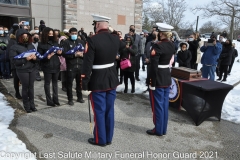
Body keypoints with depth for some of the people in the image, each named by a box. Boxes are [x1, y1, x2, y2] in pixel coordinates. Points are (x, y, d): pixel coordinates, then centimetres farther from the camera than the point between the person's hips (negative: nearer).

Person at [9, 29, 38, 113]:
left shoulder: (31, 45, 9)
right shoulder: (14, 48, -5)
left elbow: (37, 55, 12)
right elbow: (14, 61, -11)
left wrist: (35, 58, -12)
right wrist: (25, 59, -23)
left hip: (32, 69, 4)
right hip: (22, 71, -4)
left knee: (31, 87, 9)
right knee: (25, 87, 4)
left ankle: (32, 104, 20)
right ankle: (26, 106, 16)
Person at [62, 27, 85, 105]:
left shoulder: (81, 42, 12)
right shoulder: (66, 42, 0)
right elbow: (64, 53, -10)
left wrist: (82, 54, -13)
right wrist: (74, 55, -19)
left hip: (80, 65, 3)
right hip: (71, 66, -3)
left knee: (80, 82, 12)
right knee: (69, 83, 3)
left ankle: (80, 97, 26)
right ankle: (70, 99, 14)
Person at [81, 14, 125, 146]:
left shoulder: (93, 40, -18)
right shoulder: (115, 38, 1)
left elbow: (87, 63, -18)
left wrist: (84, 82, -10)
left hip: (98, 81, -6)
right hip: (112, 79, 6)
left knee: (99, 111, 7)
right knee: (109, 110, 15)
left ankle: (100, 139, 21)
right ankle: (108, 138, 28)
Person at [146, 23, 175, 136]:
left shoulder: (158, 46, -19)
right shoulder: (172, 45, 7)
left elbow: (154, 66, -21)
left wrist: (152, 83, -17)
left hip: (158, 79, -8)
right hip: (167, 77, 8)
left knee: (158, 105, 4)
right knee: (165, 104, 14)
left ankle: (158, 130, 16)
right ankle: (163, 129, 26)